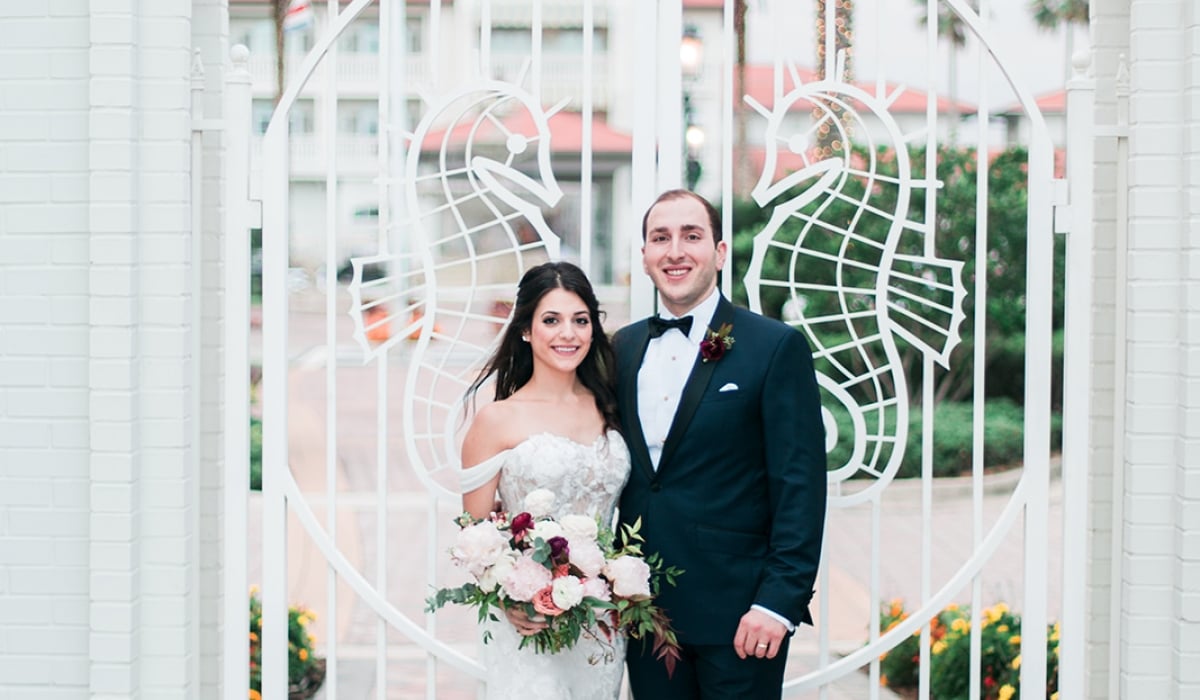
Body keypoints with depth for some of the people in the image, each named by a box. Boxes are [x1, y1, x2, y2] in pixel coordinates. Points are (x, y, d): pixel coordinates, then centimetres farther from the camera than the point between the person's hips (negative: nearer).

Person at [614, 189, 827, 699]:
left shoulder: (776, 347, -6)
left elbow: (800, 485, -10)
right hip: (645, 609, 5)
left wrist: (779, 600, -15)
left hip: (736, 613, -4)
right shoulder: (623, 348, 10)